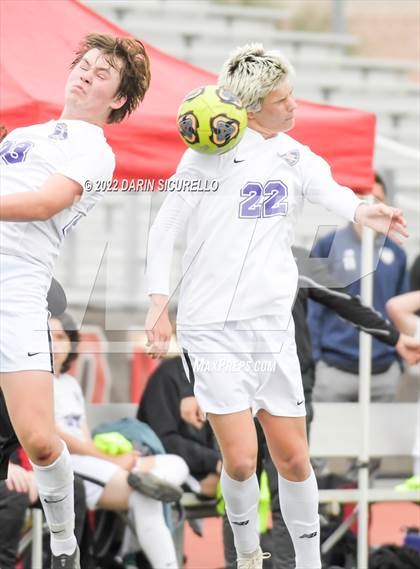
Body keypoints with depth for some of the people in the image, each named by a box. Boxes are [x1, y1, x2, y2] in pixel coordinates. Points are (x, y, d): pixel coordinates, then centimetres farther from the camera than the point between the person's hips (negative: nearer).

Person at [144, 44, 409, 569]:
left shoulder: (297, 157, 7)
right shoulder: (211, 151, -5)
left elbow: (328, 190, -13)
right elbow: (165, 226, -2)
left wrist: (360, 210, -36)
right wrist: (159, 304, -11)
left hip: (272, 327, 4)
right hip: (211, 329, -4)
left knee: (293, 457, 5)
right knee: (241, 460, -10)